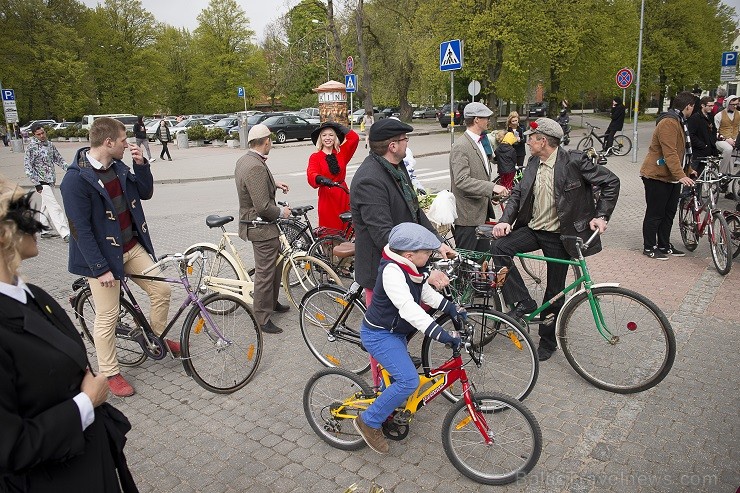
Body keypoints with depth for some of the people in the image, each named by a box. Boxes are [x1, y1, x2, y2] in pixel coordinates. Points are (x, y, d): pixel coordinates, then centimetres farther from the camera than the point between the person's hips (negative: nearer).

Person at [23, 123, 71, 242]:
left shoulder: (49, 144, 9)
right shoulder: (32, 147, -12)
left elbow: (58, 159, 18)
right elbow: (28, 167, -13)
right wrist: (37, 184, -16)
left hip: (51, 181, 7)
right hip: (43, 183, -7)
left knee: (46, 206, 16)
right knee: (55, 208, -11)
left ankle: (44, 231, 27)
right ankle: (65, 234, -13)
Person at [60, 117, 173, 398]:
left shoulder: (118, 167, 2)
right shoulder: (76, 179, -20)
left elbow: (145, 193, 10)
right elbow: (80, 229, -20)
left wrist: (141, 164, -7)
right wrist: (100, 269, -19)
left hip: (132, 247, 7)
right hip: (103, 256, -7)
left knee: (161, 290, 8)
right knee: (107, 317, 3)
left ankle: (158, 337, 33)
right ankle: (109, 373, 22)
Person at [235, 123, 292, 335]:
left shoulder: (244, 160, 7)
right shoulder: (256, 167, -26)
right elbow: (263, 206, -28)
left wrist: (274, 183, 19)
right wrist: (281, 212, -12)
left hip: (253, 221, 11)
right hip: (261, 228, -11)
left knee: (276, 264, 23)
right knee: (265, 272, 0)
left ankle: (272, 302, 40)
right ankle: (262, 318, 13)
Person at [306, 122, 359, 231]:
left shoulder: (341, 152, 6)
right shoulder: (315, 157, -2)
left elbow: (354, 138, -6)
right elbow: (311, 175, -19)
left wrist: (338, 126, 0)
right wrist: (320, 179, -40)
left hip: (343, 197, 3)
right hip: (327, 197, -2)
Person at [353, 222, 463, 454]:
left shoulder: (411, 268, -1)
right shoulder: (392, 271, -30)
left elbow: (427, 293, 10)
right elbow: (409, 309, -39)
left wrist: (452, 309, -2)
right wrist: (441, 335, -44)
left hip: (395, 331, 10)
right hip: (378, 335, -10)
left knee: (397, 376, 22)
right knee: (409, 381, -17)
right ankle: (368, 421, -1)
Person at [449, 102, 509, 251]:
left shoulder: (480, 142, 15)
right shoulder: (461, 146, -17)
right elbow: (461, 181, -27)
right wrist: (492, 187, -31)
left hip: (481, 214, 10)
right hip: (467, 217, -10)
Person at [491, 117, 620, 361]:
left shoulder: (574, 161, -14)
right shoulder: (533, 162, 3)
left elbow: (611, 182, -8)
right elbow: (517, 192, 5)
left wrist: (600, 215, -13)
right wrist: (505, 220, -10)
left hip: (559, 236, -5)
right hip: (532, 229, 5)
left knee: (555, 292, 6)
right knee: (498, 247, -21)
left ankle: (548, 340, 28)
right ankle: (522, 302, -8)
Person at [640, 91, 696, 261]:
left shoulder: (679, 122, 16)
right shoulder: (668, 123, -18)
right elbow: (670, 153, -27)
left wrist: (688, 170, 27)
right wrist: (681, 175, -31)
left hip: (672, 177, 10)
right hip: (657, 176, -10)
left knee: (669, 213, 14)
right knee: (655, 214, -2)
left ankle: (664, 245, 24)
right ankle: (649, 247, 8)